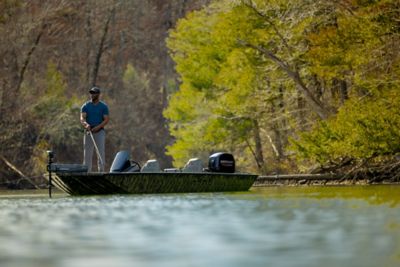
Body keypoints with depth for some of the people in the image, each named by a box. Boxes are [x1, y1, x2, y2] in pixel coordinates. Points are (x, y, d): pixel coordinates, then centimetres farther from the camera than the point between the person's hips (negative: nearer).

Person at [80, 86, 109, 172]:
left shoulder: (103, 106, 4)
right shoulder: (85, 106, 7)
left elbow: (106, 119, -2)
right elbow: (82, 118, -4)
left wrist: (98, 127, -18)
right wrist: (86, 124, -27)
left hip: (100, 131, -2)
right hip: (88, 132, 2)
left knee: (101, 152, -7)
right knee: (87, 153, 2)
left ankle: (101, 171, -7)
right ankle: (87, 171, 5)